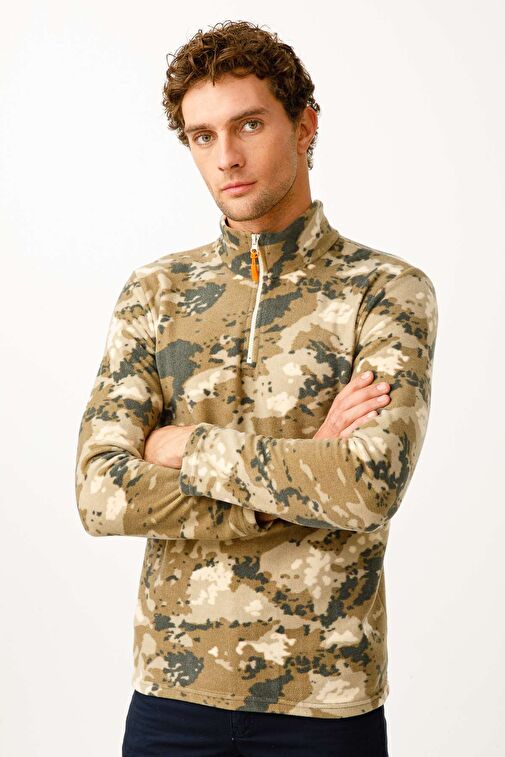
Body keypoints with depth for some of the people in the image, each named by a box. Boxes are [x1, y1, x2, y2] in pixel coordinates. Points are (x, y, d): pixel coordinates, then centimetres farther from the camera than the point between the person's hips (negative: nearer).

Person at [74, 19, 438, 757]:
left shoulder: (387, 291, -5)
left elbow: (371, 487, -20)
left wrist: (188, 444, -12)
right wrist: (302, 469, -14)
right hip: (173, 692, 2)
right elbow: (102, 496, -8)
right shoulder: (153, 294, 3)